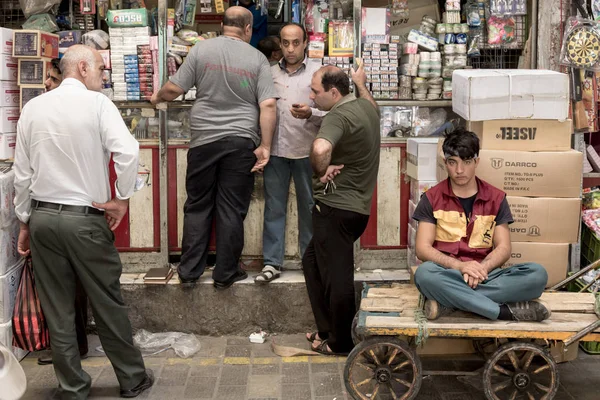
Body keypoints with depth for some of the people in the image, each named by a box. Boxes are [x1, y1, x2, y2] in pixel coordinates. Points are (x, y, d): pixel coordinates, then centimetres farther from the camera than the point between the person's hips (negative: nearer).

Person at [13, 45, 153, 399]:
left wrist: (25, 222, 16)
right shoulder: (97, 103, -8)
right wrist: (122, 199, -9)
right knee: (109, 305, 9)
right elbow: (128, 151, -22)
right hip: (85, 219, -4)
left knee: (58, 312, 10)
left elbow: (22, 173, 9)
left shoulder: (32, 108, 6)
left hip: (41, 217, 4)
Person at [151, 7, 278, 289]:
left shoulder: (201, 49, 0)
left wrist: (157, 98, 22)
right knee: (232, 210, 6)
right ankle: (225, 274, 13)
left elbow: (174, 88, 1)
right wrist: (265, 146, -4)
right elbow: (268, 105, -7)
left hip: (204, 140, 1)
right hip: (241, 142, -1)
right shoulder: (257, 58, 1)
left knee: (197, 207, 11)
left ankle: (189, 272, 16)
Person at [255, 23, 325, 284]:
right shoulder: (269, 73, 11)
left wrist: (310, 113, -21)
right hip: (275, 150, 2)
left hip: (306, 151, -2)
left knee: (309, 207, 6)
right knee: (274, 207, 4)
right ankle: (272, 263, 10)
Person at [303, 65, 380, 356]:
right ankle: (327, 329, 26)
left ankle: (340, 343, 13)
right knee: (312, 262, 20)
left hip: (336, 209, -10)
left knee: (336, 276, 1)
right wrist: (360, 83, 46)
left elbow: (320, 149, -40)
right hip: (358, 207, 10)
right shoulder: (366, 106, 8)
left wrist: (321, 171, -23)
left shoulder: (339, 116, -20)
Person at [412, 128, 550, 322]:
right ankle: (506, 311, -31)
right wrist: (460, 266, -21)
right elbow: (423, 248, -3)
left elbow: (503, 248, 5)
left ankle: (449, 301, -30)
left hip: (484, 275, 3)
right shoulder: (432, 198, 5)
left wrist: (482, 268, -17)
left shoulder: (496, 198, 10)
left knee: (537, 274, -25)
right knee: (425, 273, -38)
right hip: (448, 274, -2)